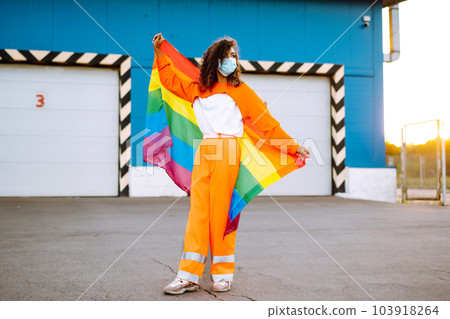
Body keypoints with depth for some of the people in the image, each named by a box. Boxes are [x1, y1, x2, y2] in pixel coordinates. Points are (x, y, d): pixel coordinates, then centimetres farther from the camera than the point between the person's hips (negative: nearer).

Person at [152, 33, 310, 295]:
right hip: (204, 151, 3)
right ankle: (189, 276, -1)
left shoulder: (241, 90, 10)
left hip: (227, 150, -3)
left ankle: (223, 275, 4)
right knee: (198, 209, -2)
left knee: (220, 210, -6)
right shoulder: (199, 90, 19)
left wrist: (294, 147, 1)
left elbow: (267, 123, 6)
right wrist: (160, 53, 26)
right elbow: (171, 80, 29)